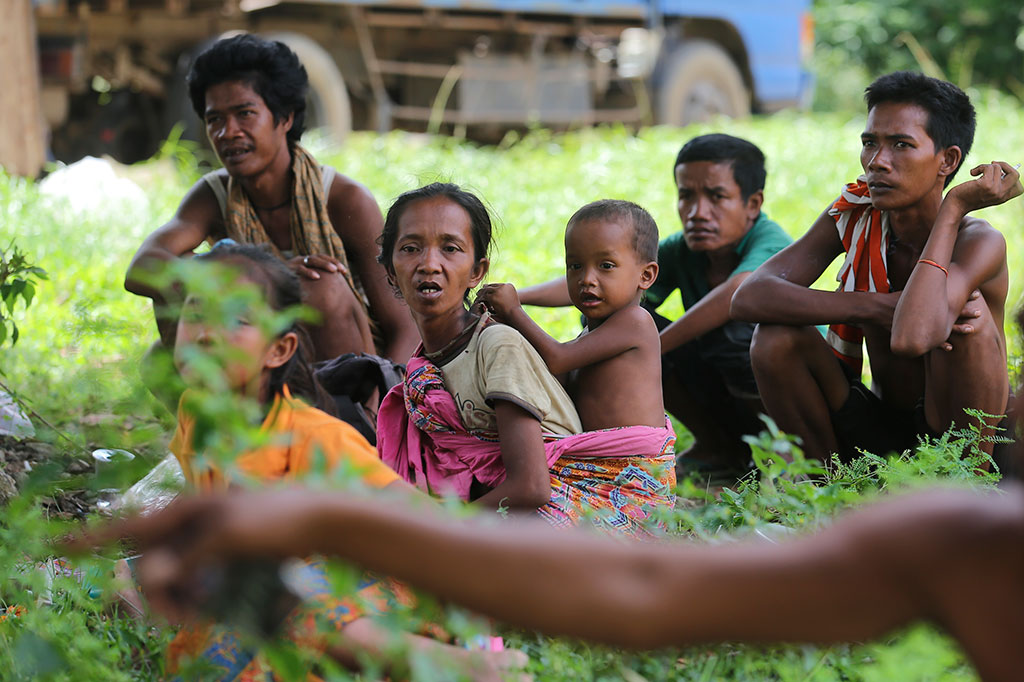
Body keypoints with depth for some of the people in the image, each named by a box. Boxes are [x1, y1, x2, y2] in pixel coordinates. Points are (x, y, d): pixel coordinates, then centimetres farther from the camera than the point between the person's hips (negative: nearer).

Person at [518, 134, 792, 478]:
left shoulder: (770, 243, -22)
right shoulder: (683, 251, -3)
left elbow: (736, 293, -45)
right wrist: (513, 297, -26)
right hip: (727, 404, 6)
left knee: (734, 329, -38)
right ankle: (717, 447, 4)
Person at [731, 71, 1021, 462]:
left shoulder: (979, 242, -20)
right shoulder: (855, 216, -5)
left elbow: (912, 337, -40)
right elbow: (749, 298, -17)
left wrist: (954, 207, -30)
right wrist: (873, 308, -28)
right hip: (881, 433, 4)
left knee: (968, 313, -30)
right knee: (776, 338, -17)